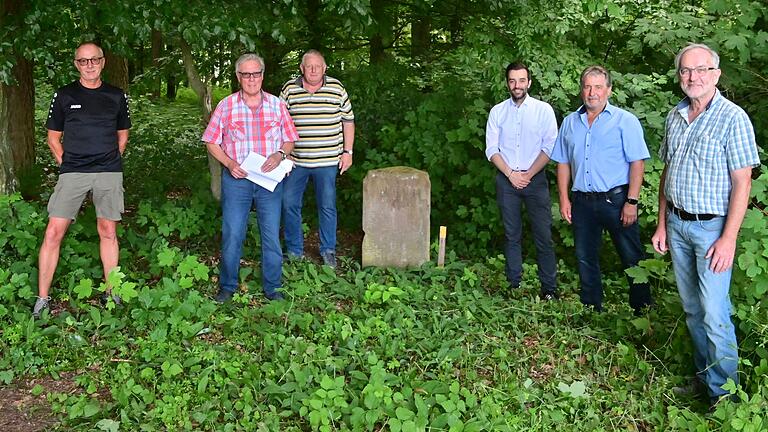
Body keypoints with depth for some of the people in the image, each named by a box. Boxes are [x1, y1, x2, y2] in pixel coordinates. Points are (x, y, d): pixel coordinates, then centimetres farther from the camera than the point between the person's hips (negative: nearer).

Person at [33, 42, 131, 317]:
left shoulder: (116, 96, 8)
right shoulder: (64, 95, 5)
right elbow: (53, 138, 10)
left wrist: (111, 161, 9)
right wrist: (65, 164, 1)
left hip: (109, 173, 1)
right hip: (72, 173, -1)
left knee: (108, 231, 5)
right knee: (54, 232, -6)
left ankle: (111, 293, 16)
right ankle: (42, 299, 2)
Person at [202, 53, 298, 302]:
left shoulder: (277, 105, 4)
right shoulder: (226, 106, 1)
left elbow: (289, 141, 9)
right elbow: (211, 143, 4)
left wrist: (280, 154, -12)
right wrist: (230, 163, -11)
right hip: (236, 179, -1)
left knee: (272, 236, 6)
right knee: (232, 235, 3)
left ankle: (272, 287, 19)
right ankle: (228, 286, 19)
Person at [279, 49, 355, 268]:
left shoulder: (337, 88, 2)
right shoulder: (289, 89, 2)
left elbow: (348, 121, 7)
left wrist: (347, 152, 2)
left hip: (327, 161, -1)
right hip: (295, 160, 1)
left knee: (327, 207, 6)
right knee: (290, 204, 4)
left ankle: (328, 250, 22)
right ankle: (294, 250, 20)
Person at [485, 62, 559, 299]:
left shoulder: (543, 110, 1)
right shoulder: (497, 111, 7)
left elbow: (549, 147, -3)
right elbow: (491, 149, 4)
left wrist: (528, 175, -9)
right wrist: (511, 174, -7)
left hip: (535, 178, -2)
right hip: (506, 180, 2)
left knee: (543, 235, -3)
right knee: (511, 235, 7)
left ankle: (549, 288, 2)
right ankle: (514, 285, 13)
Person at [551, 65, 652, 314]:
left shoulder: (625, 121, -3)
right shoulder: (570, 122, 11)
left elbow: (637, 163, -8)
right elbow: (563, 163, 13)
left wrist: (632, 202, -14)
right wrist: (564, 199, 5)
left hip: (616, 199, -4)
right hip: (582, 202, 5)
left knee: (631, 258, 2)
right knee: (585, 259, 12)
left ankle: (642, 311, 14)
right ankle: (591, 310, 25)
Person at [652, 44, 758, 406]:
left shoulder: (732, 118, -11)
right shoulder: (675, 117, 9)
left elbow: (742, 181, -13)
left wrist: (729, 238, -18)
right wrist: (662, 224, 13)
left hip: (711, 227, -6)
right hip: (677, 224, 6)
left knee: (715, 315, -4)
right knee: (692, 310, 14)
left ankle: (723, 395, 8)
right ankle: (704, 376, 28)